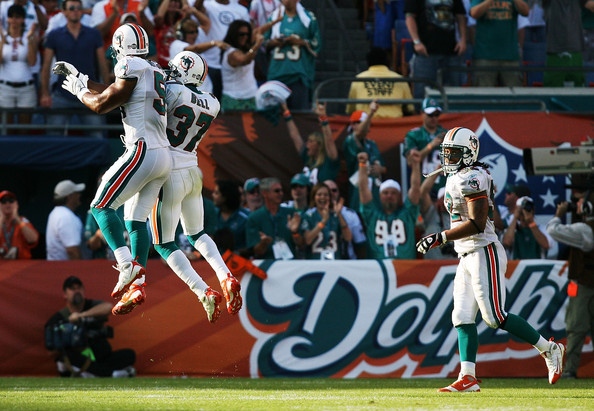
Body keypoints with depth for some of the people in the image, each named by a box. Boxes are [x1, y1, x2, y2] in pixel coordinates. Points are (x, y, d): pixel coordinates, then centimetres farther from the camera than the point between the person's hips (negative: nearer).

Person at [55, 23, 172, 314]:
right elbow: (114, 95, 33)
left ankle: (128, 265, -20)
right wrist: (80, 77, 38)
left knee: (101, 207, -4)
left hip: (143, 153, -9)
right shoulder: (154, 72, 20)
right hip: (164, 157, 9)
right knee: (136, 220, 11)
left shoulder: (131, 67, -9)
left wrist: (78, 91, 13)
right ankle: (136, 286, 5)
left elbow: (101, 104, -6)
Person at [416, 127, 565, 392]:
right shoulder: (456, 179, 15)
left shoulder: (471, 178, -15)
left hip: (484, 252, -10)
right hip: (467, 258, 10)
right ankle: (468, 377, -1)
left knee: (495, 317, -11)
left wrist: (440, 238, -24)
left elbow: (477, 224, -23)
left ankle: (549, 349, 1)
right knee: (463, 317, 2)